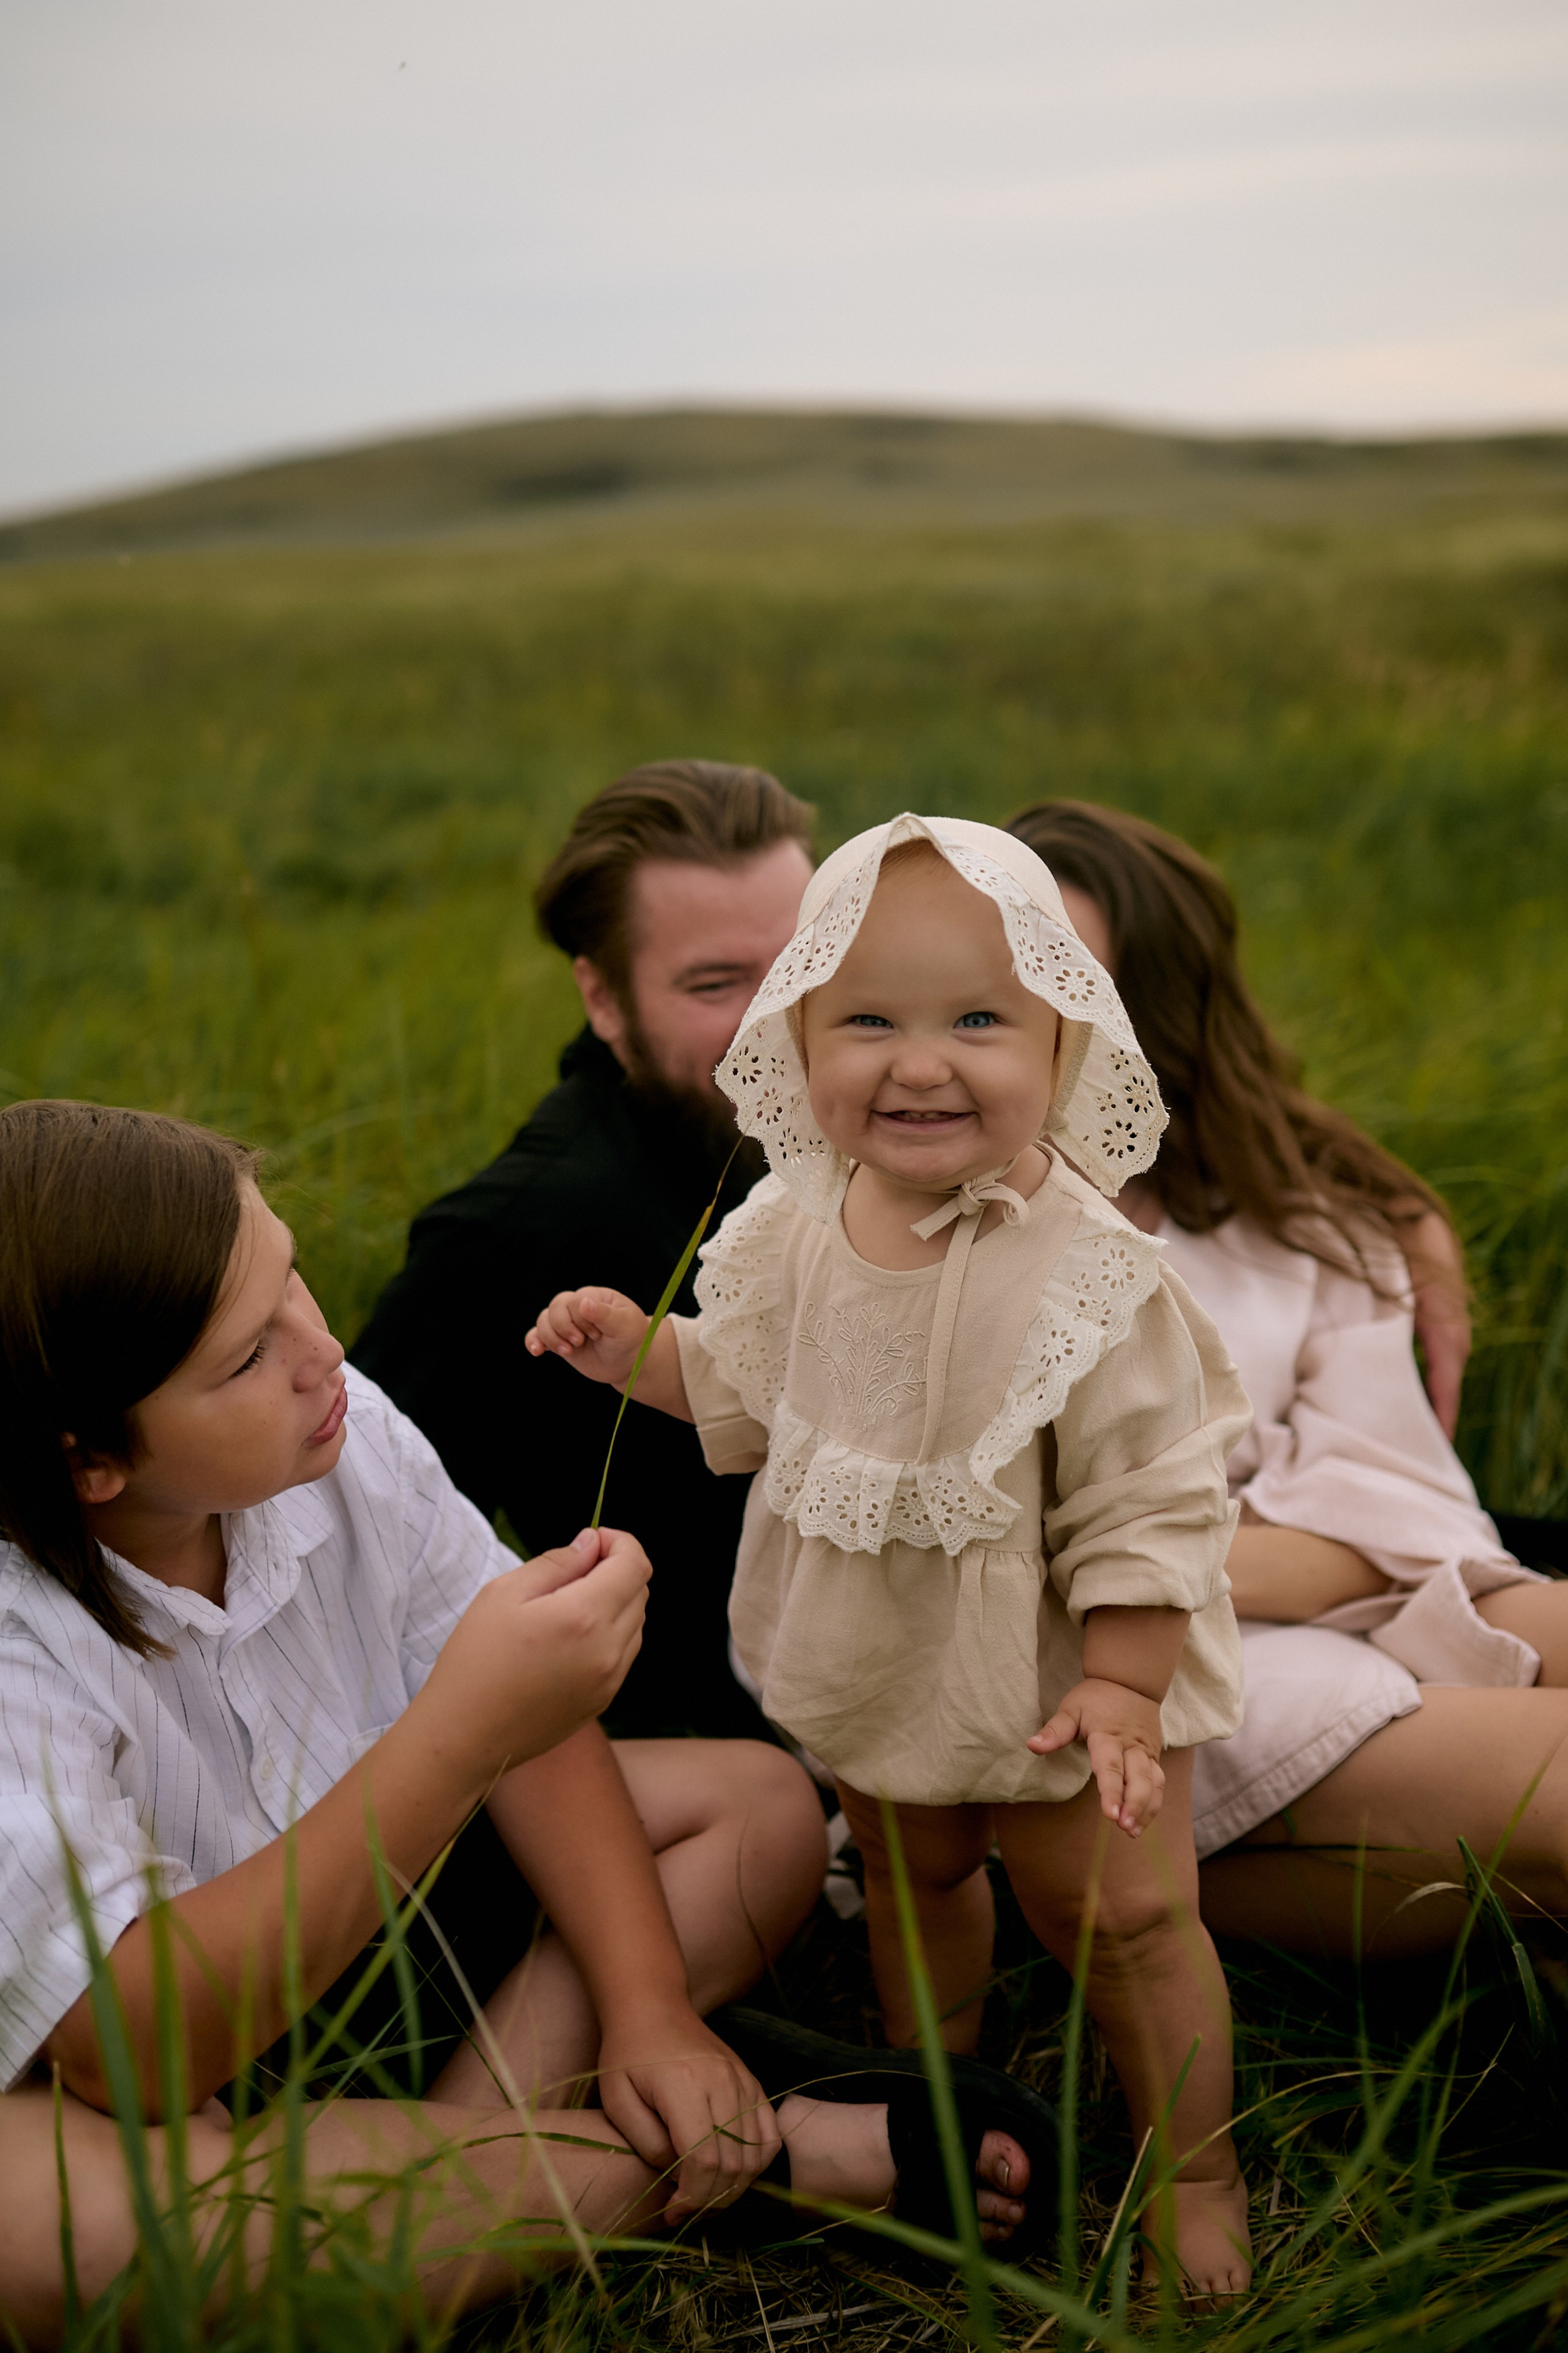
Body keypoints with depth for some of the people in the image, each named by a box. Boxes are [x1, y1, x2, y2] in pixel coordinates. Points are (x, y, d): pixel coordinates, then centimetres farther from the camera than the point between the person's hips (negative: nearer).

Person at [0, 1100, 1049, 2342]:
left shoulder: (338, 1436, -14)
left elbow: (533, 1716, -5)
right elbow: (134, 2037, -39)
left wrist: (649, 2005, -16)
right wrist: (460, 1735, -46)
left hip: (380, 1904, 6)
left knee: (763, 1801, 0)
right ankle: (746, 2151, -26)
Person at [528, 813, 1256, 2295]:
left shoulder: (1085, 1273, -26)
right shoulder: (789, 1228, -11)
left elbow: (1148, 1497, -21)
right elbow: (745, 1391, 8)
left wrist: (1123, 1682, -22)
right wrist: (636, 1352, -8)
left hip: (1053, 1664, -4)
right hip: (879, 1655, 5)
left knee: (1122, 1909, 4)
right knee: (907, 1868, 24)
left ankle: (1197, 2170, 29)